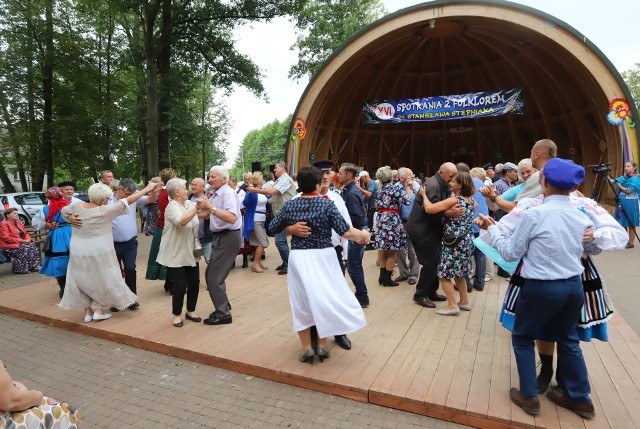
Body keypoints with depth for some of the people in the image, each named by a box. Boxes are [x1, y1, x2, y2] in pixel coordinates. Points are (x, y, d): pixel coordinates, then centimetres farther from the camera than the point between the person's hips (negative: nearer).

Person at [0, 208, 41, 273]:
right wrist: (21, 240, -22)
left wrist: (28, 239, -6)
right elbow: (6, 238, -18)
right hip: (10, 245, -7)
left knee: (32, 246, -20)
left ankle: (35, 265, -22)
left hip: (20, 243, 7)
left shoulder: (18, 222, 16)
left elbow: (25, 233, 18)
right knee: (25, 248, -31)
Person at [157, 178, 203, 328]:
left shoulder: (189, 203, 7)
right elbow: (181, 221, -34)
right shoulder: (172, 207, -15)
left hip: (190, 253, 7)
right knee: (180, 285, -2)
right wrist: (196, 208, -32)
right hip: (176, 254, -7)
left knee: (194, 283, 9)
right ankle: (177, 315, 17)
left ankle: (190, 311, 26)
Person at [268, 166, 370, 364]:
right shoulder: (327, 204, -9)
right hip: (323, 257, -1)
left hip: (299, 258, 1)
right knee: (325, 299, 13)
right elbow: (344, 231, -14)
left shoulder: (290, 206, -2)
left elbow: (273, 228, 5)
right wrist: (363, 234, 3)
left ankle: (307, 348, 16)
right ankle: (322, 346, 20)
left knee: (302, 301, 12)